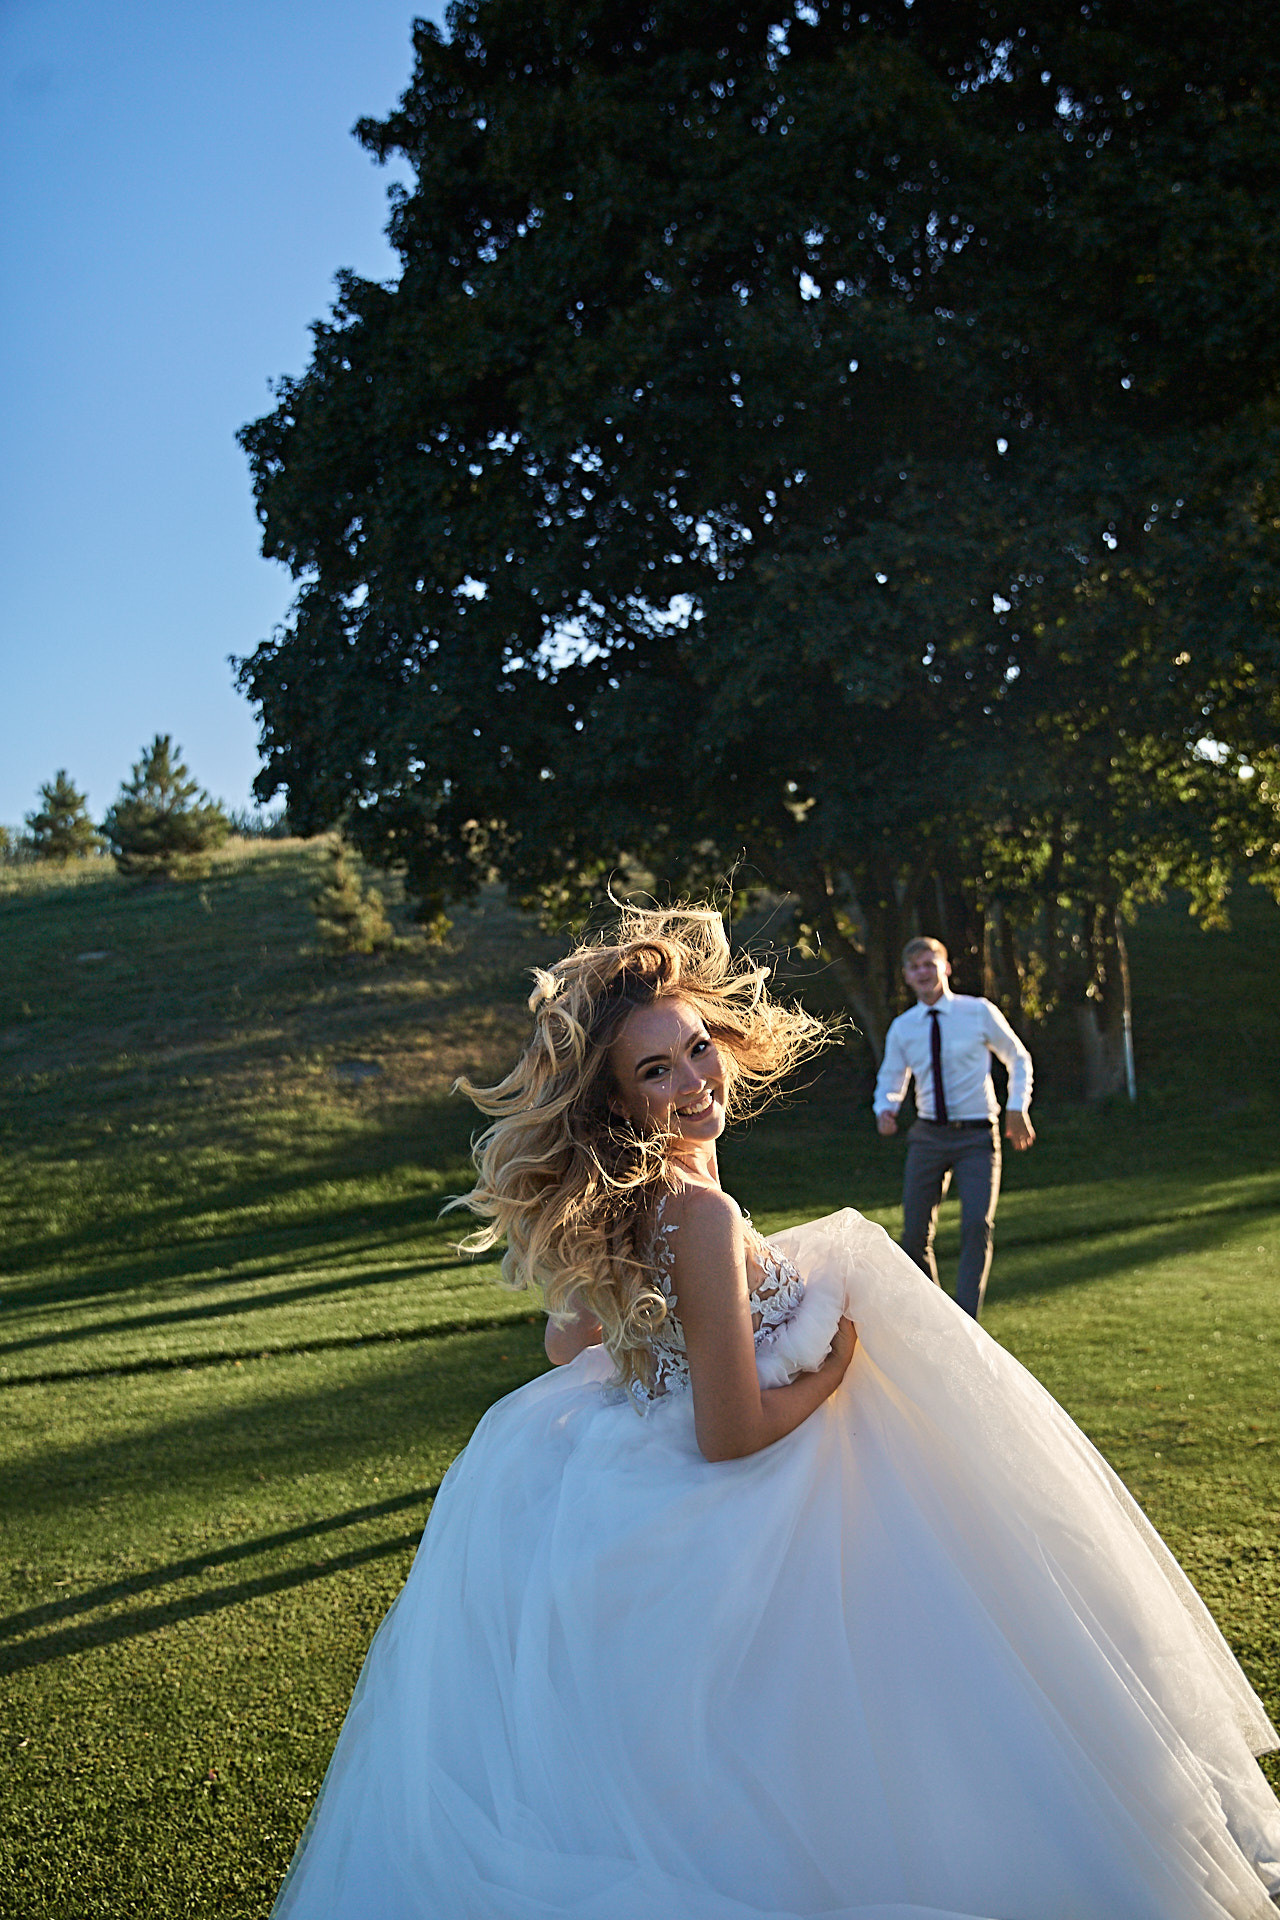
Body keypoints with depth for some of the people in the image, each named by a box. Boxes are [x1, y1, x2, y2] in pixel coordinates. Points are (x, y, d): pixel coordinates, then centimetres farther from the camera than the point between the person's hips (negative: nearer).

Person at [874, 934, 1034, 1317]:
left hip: (976, 1136, -2)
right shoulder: (902, 1028, 5)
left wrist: (1017, 1107, 0)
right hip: (928, 1137, 3)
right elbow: (890, 1080, 15)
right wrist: (885, 1109, -8)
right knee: (915, 1233, 2)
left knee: (978, 1225, -17)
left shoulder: (979, 1013, -1)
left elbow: (1018, 1058, 11)